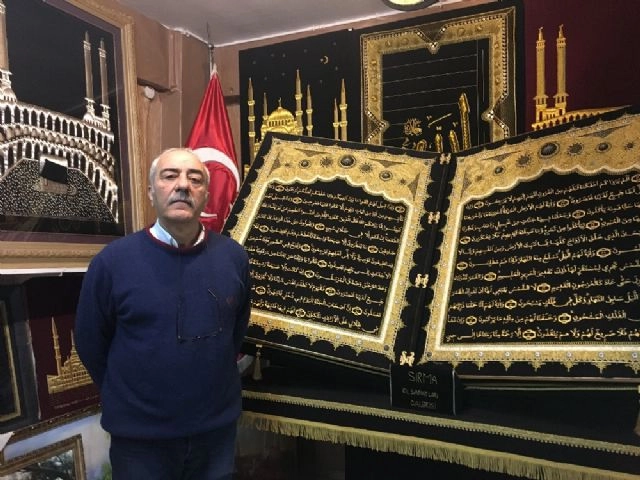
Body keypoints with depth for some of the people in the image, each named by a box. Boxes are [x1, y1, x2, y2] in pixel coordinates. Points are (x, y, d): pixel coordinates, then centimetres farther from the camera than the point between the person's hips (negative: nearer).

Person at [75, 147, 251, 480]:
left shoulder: (233, 256, -6)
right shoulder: (112, 260, -13)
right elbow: (90, 343, -1)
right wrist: (127, 396, 8)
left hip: (218, 427, 3)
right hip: (139, 435, -2)